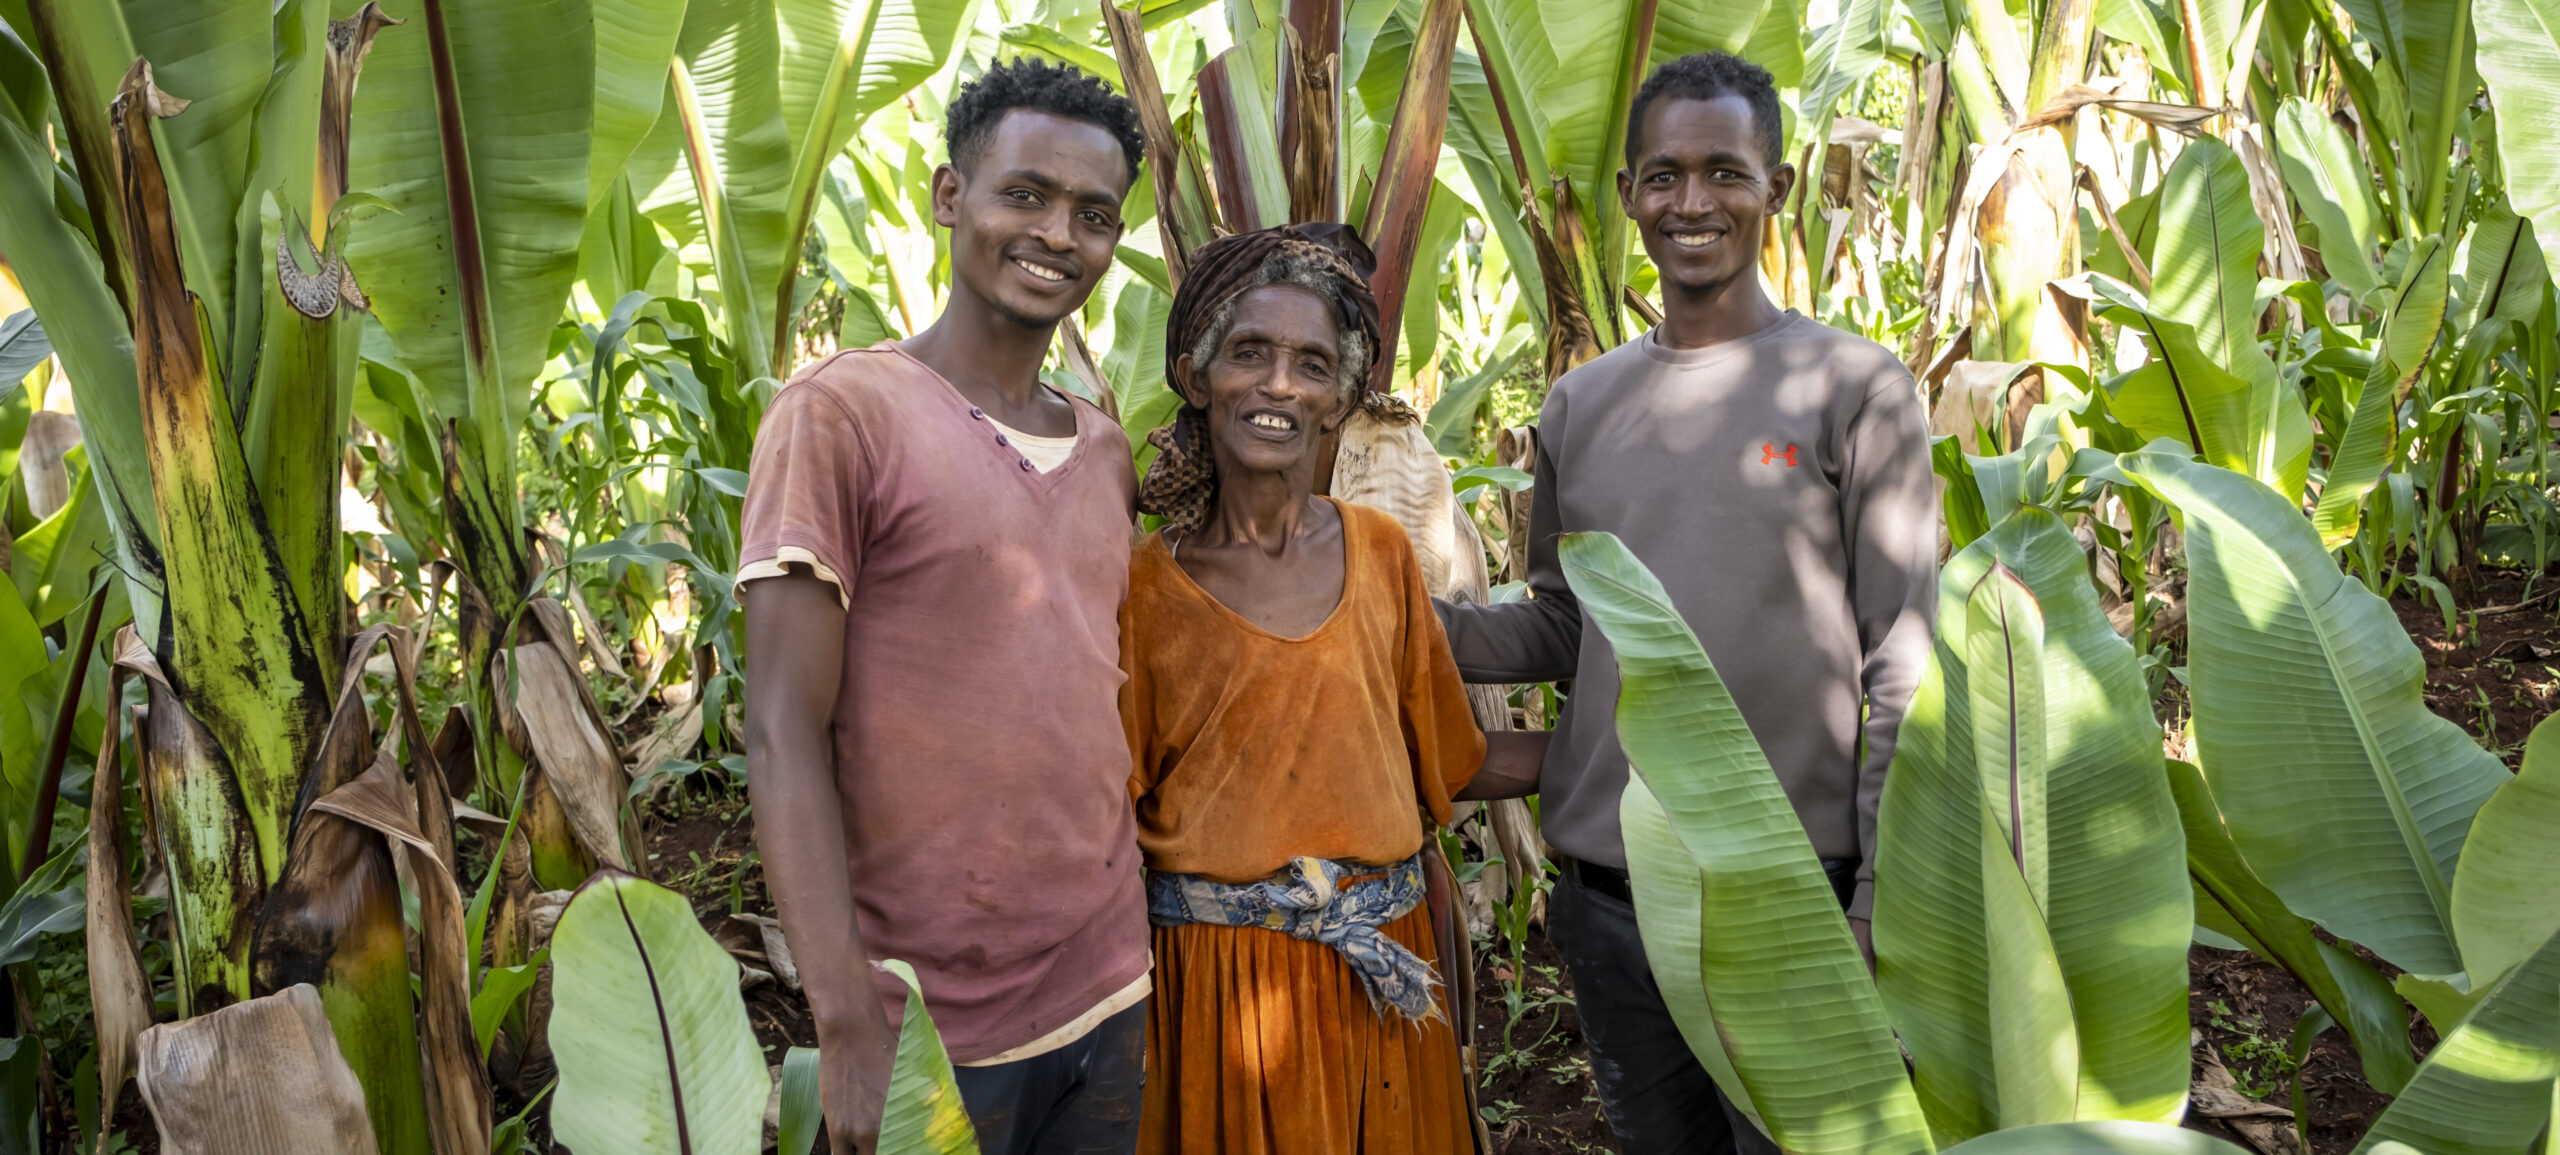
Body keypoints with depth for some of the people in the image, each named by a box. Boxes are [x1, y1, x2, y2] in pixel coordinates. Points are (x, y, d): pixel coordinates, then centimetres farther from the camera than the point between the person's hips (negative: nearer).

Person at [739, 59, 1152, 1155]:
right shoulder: (841, 410, -9)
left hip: (1111, 1001, 6)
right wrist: (849, 1024, -20)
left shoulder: (1106, 450, 10)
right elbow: (784, 734, -14)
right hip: (933, 1029, -5)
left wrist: (1142, 977, 9)